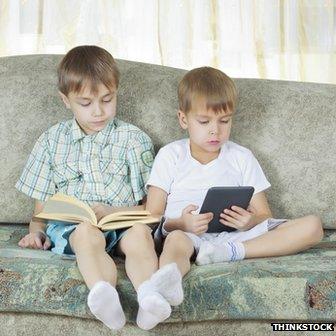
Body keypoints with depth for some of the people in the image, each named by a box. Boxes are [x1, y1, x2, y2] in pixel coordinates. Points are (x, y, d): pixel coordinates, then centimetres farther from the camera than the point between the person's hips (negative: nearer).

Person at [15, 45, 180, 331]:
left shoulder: (134, 140, 9)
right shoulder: (52, 141, 15)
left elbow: (149, 205, 7)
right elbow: (43, 201, 19)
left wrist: (111, 211, -9)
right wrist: (36, 231, 0)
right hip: (70, 225, 0)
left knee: (140, 233, -33)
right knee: (87, 234, -35)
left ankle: (148, 297, -55)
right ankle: (106, 301, -59)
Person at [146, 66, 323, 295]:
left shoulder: (242, 158, 15)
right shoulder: (170, 156, 9)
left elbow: (264, 215, 13)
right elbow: (151, 217, 2)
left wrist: (250, 221, -13)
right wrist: (180, 224, -20)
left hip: (236, 235, 3)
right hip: (187, 234, -3)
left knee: (313, 226, -16)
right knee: (177, 240, -38)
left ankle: (228, 252, -28)